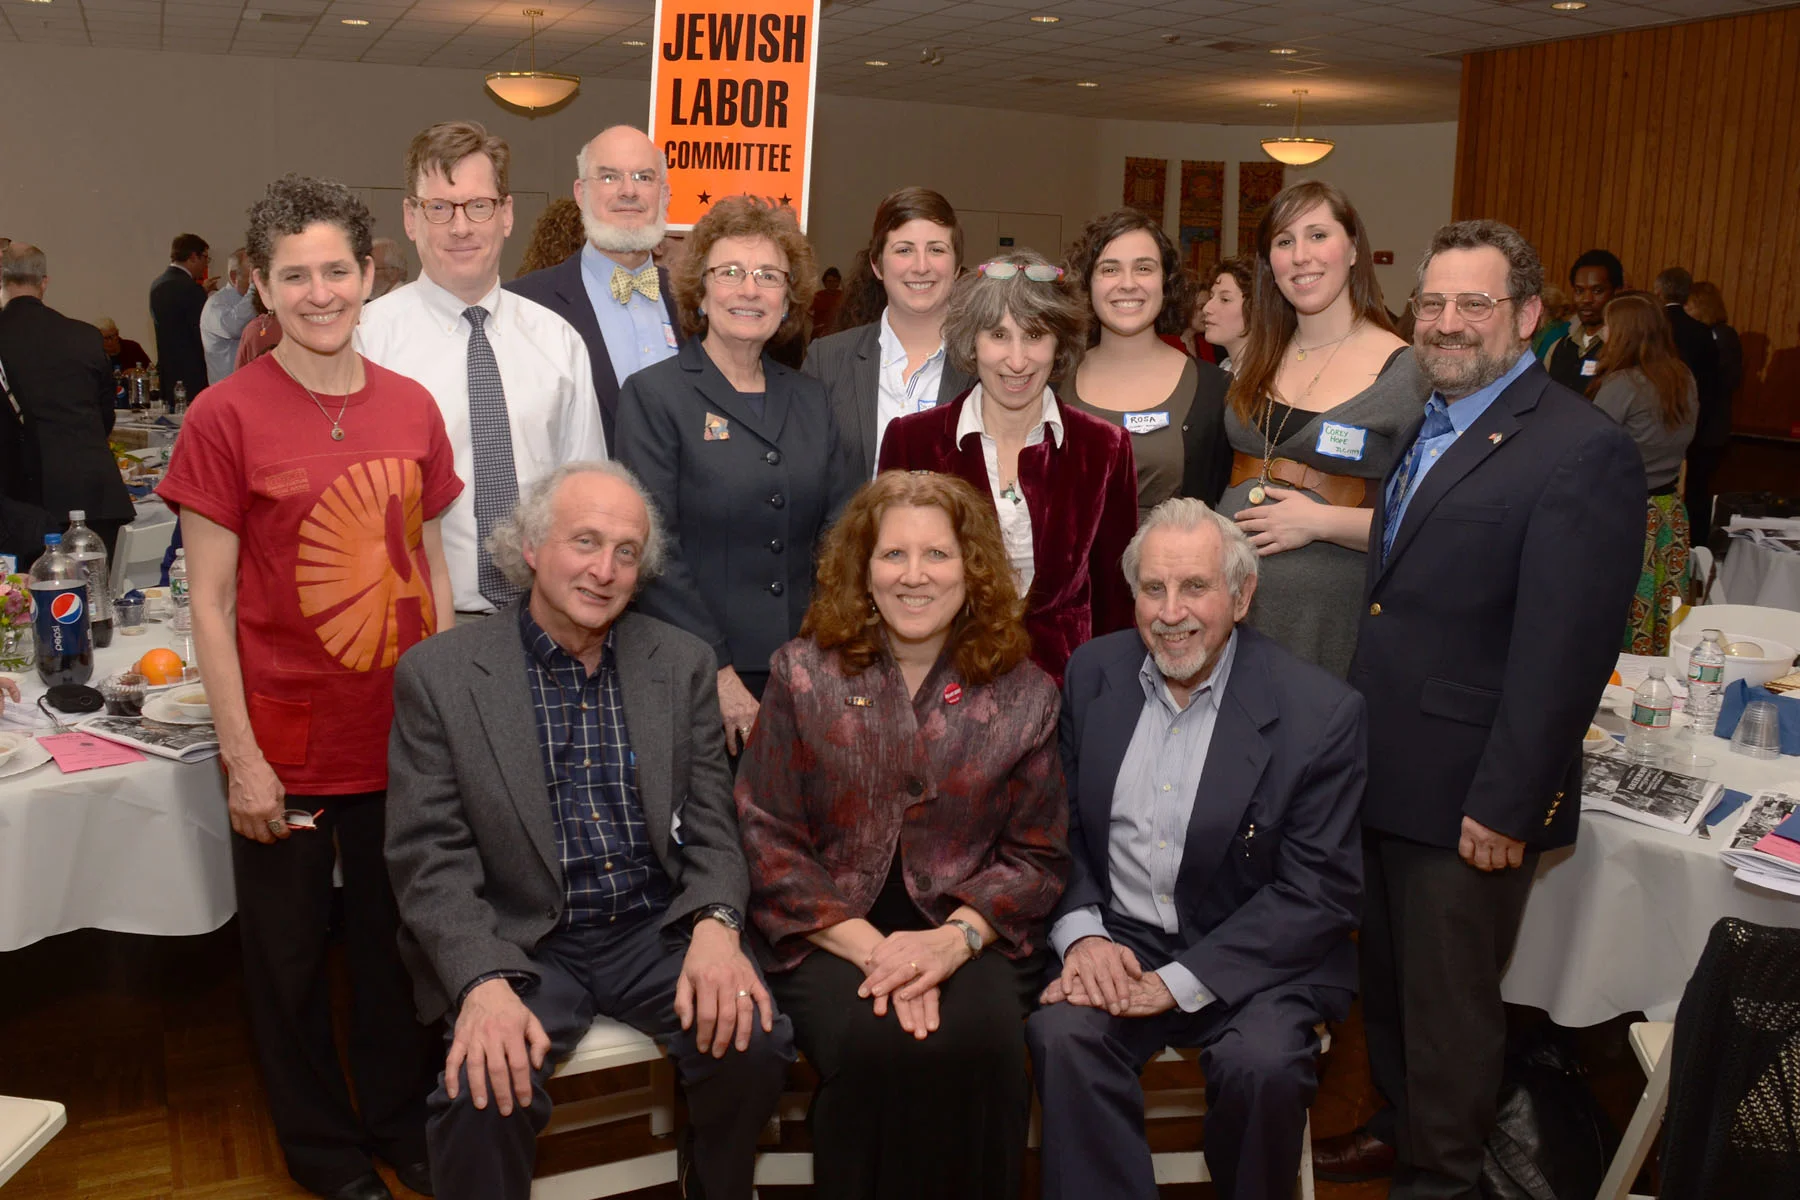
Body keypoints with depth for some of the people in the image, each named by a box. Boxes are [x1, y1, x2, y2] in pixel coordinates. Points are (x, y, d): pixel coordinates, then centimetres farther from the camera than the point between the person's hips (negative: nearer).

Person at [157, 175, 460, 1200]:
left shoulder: (412, 408, 2)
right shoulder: (225, 416, -10)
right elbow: (210, 601, -8)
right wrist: (241, 756, -11)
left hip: (403, 735, 3)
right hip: (286, 748, -3)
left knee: (399, 942, 17)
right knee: (292, 958, 14)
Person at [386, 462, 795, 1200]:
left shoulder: (683, 664, 6)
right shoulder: (438, 674, -3)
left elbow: (711, 824, 4)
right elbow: (429, 858, -8)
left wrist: (716, 925, -17)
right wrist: (484, 983, -24)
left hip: (656, 931, 3)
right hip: (518, 943, -2)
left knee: (754, 1042, -21)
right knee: (485, 1090, -29)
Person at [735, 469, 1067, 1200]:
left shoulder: (1024, 695, 5)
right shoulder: (802, 675, 2)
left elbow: (1036, 857, 4)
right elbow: (767, 840, -2)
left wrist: (954, 939, -15)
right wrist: (870, 947, -14)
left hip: (968, 937, 1)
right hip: (831, 935, 0)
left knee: (977, 1045, -29)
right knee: (874, 1046, -30)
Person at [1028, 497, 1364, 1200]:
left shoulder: (1320, 712, -10)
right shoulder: (1091, 674, 3)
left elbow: (1319, 893, -11)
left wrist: (1178, 981, -17)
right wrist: (1081, 933, -10)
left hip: (1252, 956, -2)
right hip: (1114, 938, 2)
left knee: (1264, 1064, -29)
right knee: (1062, 1033, -26)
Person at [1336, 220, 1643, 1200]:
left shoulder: (1584, 451, -17)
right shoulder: (1427, 425, 11)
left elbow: (1564, 655, -20)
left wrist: (1505, 807, -20)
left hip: (1465, 796, -8)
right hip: (1385, 778, 8)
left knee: (1449, 1005, 10)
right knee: (1385, 982, 23)